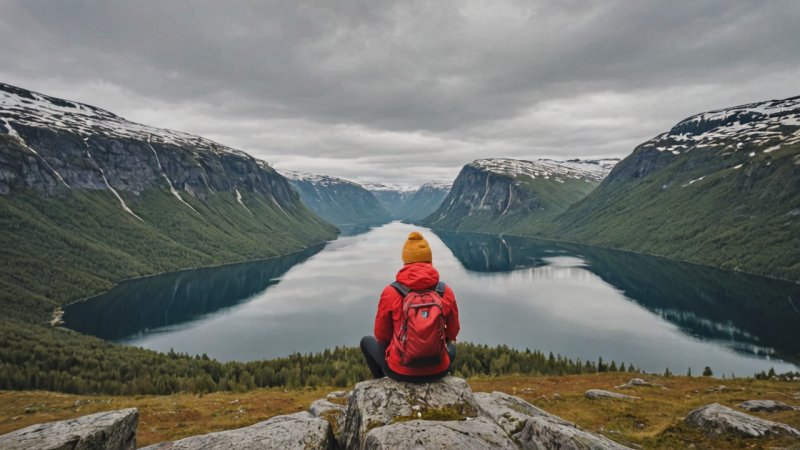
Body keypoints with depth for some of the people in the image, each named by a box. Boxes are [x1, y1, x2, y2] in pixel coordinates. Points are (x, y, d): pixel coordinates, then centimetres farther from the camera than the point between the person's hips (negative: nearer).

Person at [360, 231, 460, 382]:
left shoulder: (390, 292, -13)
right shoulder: (446, 291, -8)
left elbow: (381, 335, -1)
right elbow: (453, 332, 5)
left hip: (400, 370, -1)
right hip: (438, 370, 2)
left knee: (367, 341, 28)